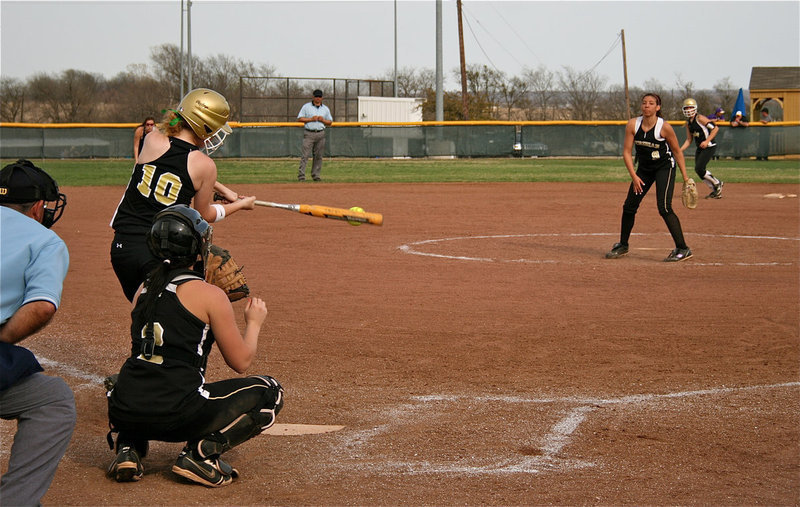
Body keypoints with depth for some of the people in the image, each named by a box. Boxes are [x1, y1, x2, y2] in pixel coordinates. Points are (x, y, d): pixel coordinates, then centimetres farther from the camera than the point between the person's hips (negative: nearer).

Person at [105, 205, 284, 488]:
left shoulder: (143, 291, 16)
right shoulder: (209, 294, -3)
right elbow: (241, 361, 3)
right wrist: (254, 323, 21)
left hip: (125, 412, 6)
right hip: (175, 416, -6)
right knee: (269, 392, 10)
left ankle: (128, 447, 14)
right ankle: (202, 451, -5)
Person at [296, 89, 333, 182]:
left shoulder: (325, 109, 14)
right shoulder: (306, 107, 5)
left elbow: (330, 122, 16)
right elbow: (299, 118, 1)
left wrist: (323, 120, -5)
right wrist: (311, 119, -11)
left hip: (320, 134, 3)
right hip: (309, 134, -3)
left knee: (318, 156, 3)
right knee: (305, 155, -10)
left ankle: (316, 175, 10)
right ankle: (301, 175, -12)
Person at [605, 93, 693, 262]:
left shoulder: (664, 127, -19)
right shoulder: (633, 125, -11)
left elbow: (677, 152, -8)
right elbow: (627, 151, -6)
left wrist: (685, 177, -10)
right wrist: (634, 176, -15)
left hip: (665, 167, -5)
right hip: (644, 168, 5)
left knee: (664, 207, -19)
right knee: (629, 206, 5)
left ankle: (683, 249, -15)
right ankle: (623, 245, 25)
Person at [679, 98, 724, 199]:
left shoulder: (700, 118, -13)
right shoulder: (688, 123, 11)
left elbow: (715, 128, -17)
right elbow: (689, 140, 16)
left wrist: (707, 141, -23)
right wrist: (679, 150, 4)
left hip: (709, 147, -9)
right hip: (699, 148, 9)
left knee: (699, 168, -16)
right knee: (698, 170, 6)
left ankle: (717, 184, 6)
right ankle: (715, 190, 20)